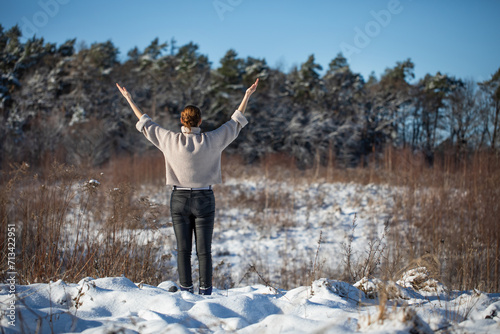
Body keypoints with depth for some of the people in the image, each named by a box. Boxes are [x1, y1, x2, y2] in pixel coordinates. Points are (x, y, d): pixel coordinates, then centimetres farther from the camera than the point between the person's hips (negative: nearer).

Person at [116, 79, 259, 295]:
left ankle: (186, 292, 6)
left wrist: (129, 99, 18)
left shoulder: (170, 140, -6)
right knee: (204, 250, 3)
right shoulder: (211, 141, -7)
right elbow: (235, 122, 5)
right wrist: (247, 96, 14)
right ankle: (205, 292, 3)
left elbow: (145, 123, 7)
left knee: (183, 249, 6)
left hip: (179, 199, 1)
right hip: (204, 199, -1)